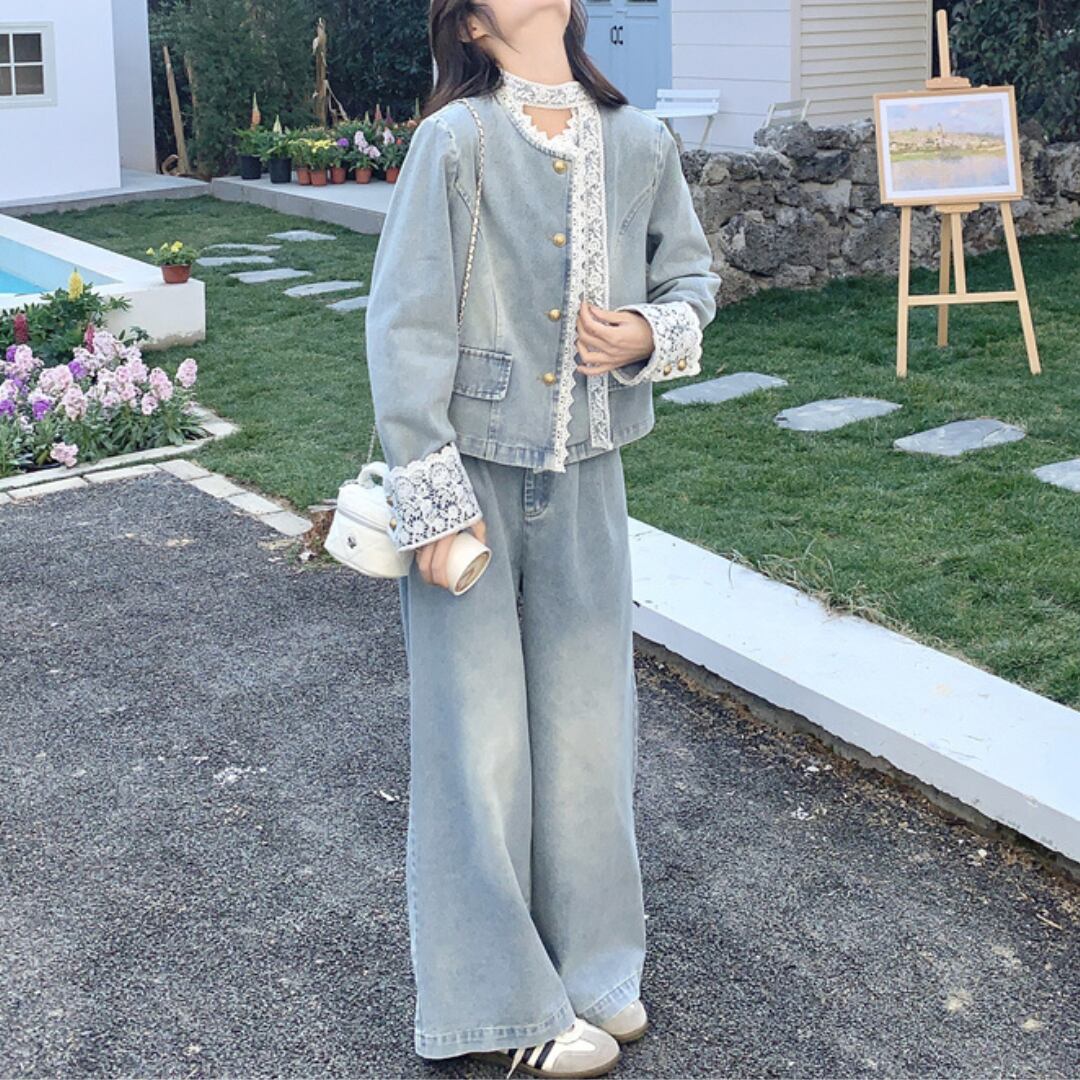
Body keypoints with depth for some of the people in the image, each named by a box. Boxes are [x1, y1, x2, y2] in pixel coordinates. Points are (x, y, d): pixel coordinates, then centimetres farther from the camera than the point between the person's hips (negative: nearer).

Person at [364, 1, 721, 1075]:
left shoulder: (640, 142, 3)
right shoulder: (456, 141, -11)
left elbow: (689, 275, 17)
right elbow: (405, 323, -11)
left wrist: (653, 332, -6)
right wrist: (433, 495, -13)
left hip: (584, 478, 4)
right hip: (471, 473, -4)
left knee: (586, 720, 13)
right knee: (478, 734, 4)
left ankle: (589, 968, 32)